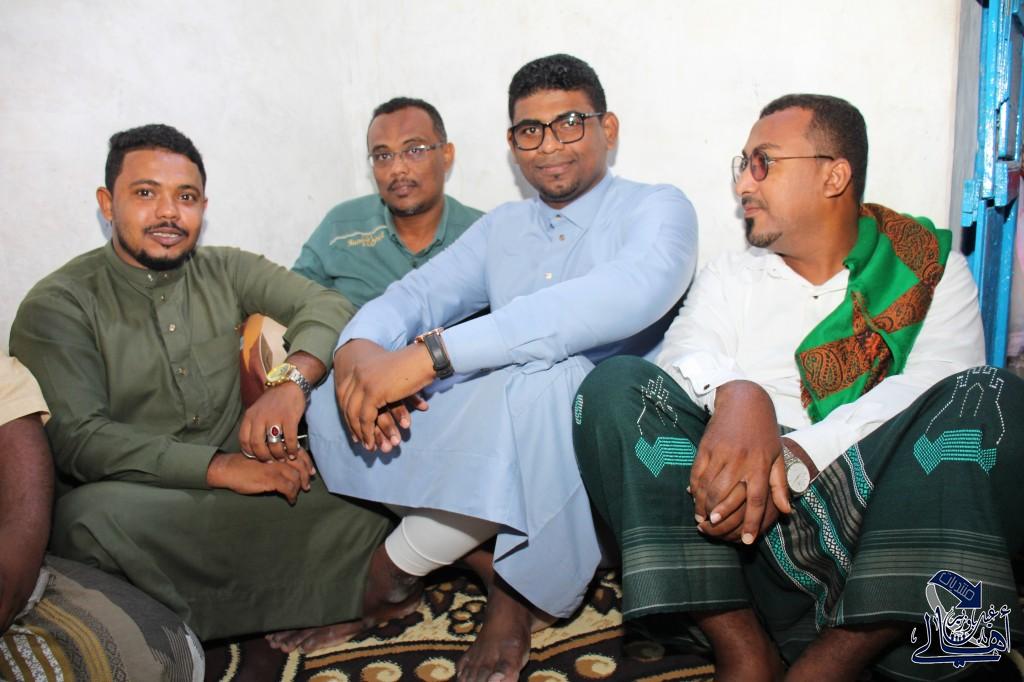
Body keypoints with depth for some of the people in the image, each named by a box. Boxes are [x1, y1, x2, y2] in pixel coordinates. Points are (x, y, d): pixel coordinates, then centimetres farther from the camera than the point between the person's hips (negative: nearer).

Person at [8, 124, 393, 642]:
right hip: (135, 503, -2)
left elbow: (326, 305, -3)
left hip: (237, 489, 3)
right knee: (94, 515, -36)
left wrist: (292, 382, -25)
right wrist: (222, 467, -26)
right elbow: (75, 440, -14)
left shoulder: (228, 271, 10)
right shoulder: (57, 307, -2)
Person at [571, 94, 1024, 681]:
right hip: (752, 516, 2)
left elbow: (936, 384, -7)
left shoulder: (933, 268, 12)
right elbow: (687, 353, -3)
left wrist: (796, 456, -24)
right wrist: (736, 395, -29)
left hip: (886, 507, -1)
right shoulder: (731, 276, 18)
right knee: (615, 385, -16)